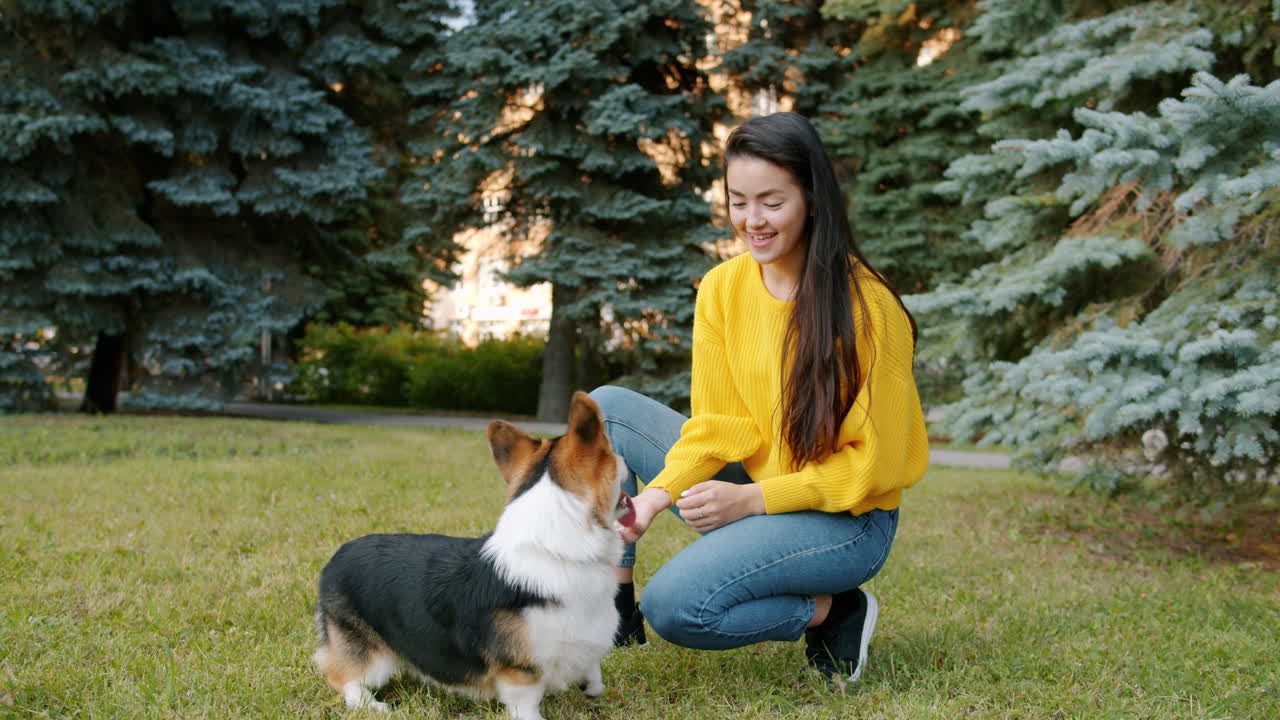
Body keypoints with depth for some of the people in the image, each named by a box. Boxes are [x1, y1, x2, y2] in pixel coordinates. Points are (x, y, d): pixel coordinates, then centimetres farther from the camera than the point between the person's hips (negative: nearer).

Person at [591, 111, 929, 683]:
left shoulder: (866, 307, -19)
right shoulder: (721, 288, -1)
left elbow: (874, 462, -16)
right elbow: (718, 423, -1)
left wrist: (754, 498, -22)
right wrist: (661, 490, -19)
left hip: (846, 519, -7)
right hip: (751, 491, 7)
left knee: (675, 605, -27)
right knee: (606, 407, -1)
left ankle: (834, 612, -3)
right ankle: (615, 610, 3)